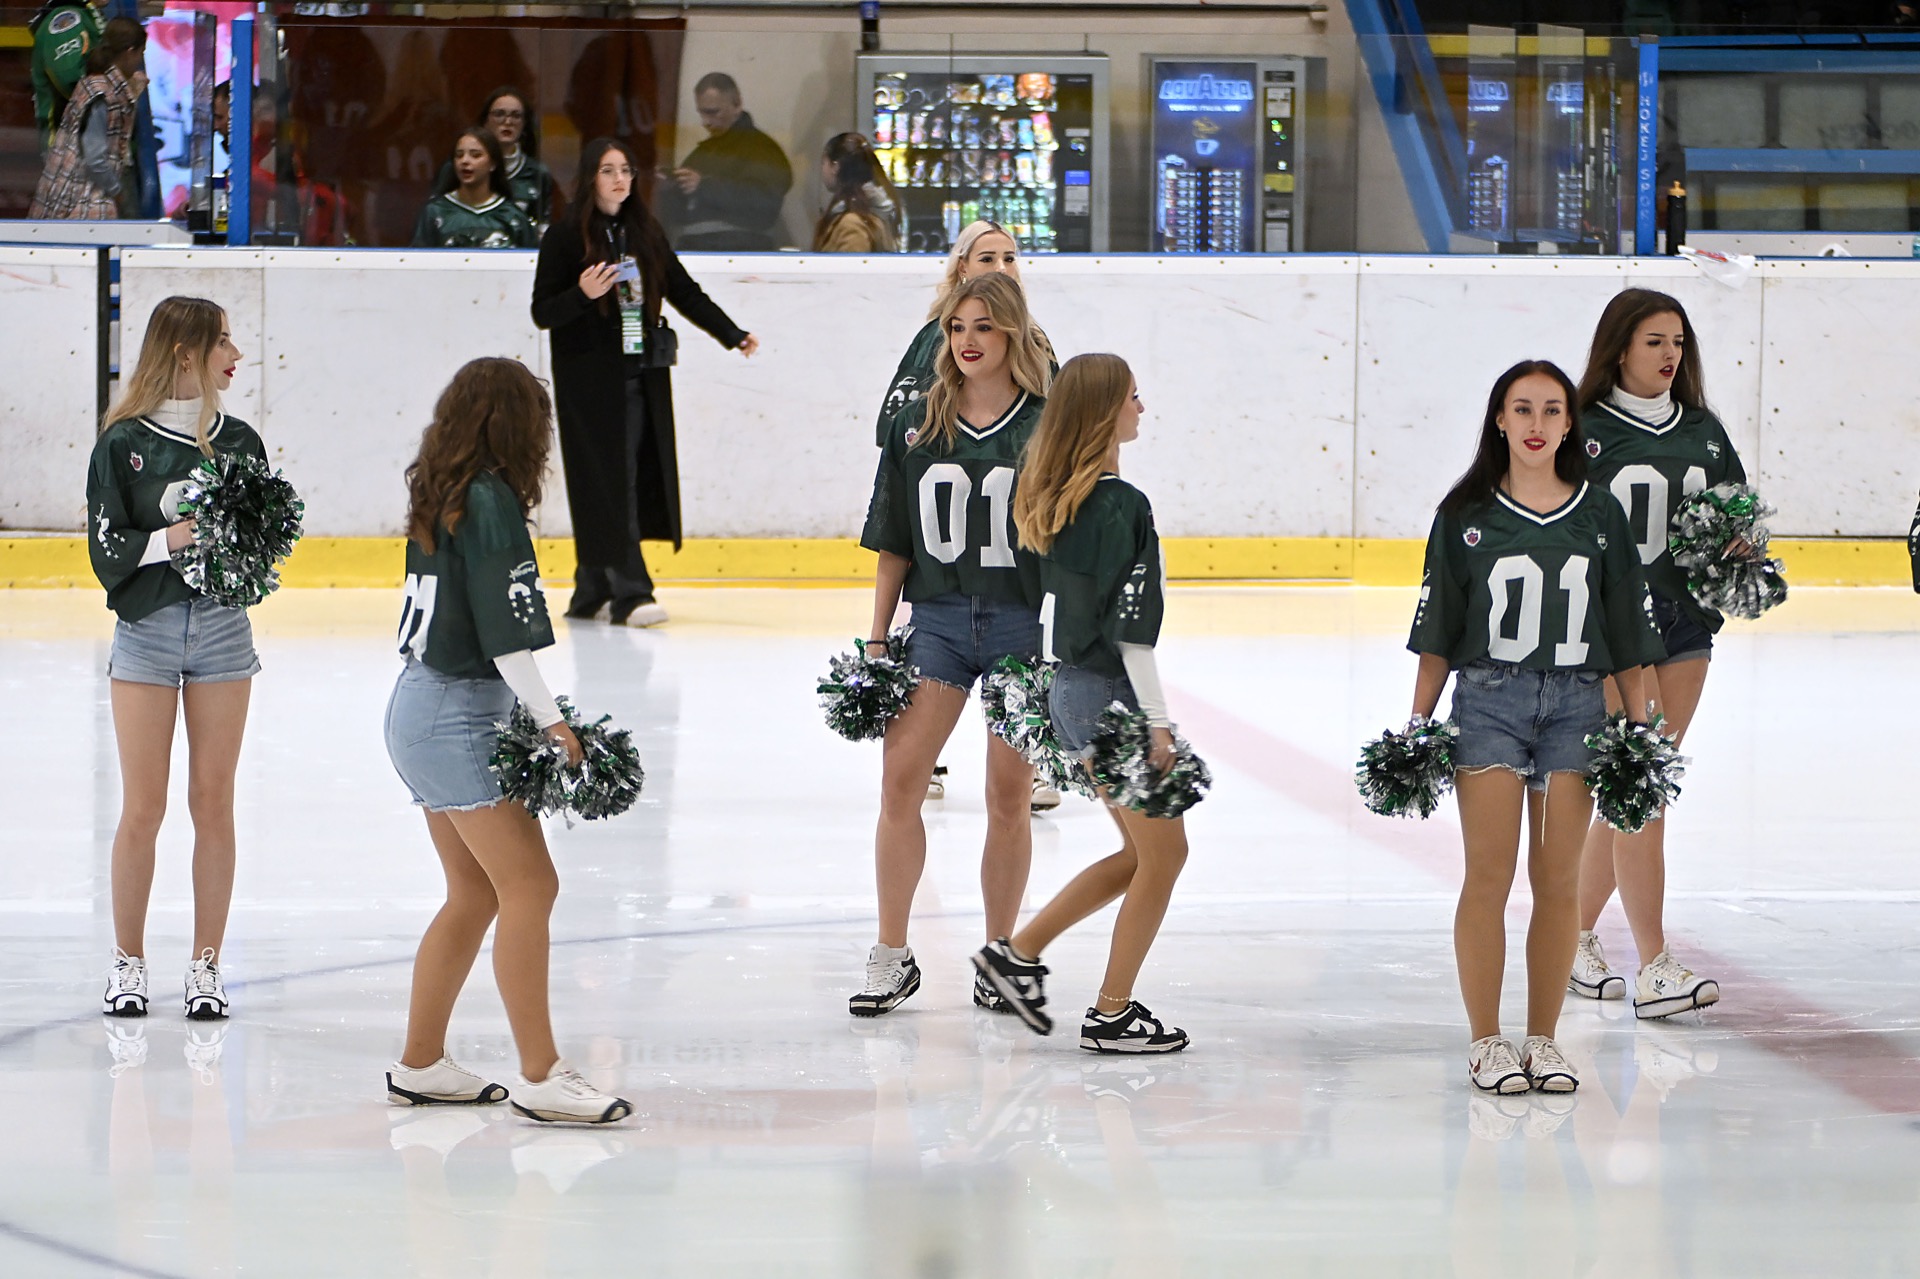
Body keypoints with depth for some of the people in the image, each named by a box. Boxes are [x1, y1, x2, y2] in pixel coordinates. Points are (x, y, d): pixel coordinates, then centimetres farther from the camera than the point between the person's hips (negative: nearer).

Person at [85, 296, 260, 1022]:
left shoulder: (238, 442, 5)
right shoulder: (124, 444, -5)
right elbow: (107, 552, -7)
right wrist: (168, 540, -22)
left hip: (222, 627, 3)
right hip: (146, 630, -3)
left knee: (214, 803, 3)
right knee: (142, 809, 0)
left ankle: (206, 965, 10)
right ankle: (128, 962, 13)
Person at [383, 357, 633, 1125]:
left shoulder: (438, 495, 11)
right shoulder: (490, 500, -15)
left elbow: (459, 611, 11)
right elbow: (504, 629, -19)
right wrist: (550, 722, -16)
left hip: (419, 705, 10)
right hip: (462, 714, -10)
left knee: (476, 891, 15)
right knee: (528, 886, -9)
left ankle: (420, 1065, 20)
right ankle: (540, 1077, -11)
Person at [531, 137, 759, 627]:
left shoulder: (645, 233, 11)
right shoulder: (565, 237, -4)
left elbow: (685, 292, 14)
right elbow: (542, 312, -5)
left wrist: (733, 335, 6)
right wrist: (582, 295, -23)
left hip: (643, 376, 5)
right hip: (591, 379, -5)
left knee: (642, 476, 3)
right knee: (608, 481, -8)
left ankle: (592, 592, 11)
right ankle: (629, 593, -12)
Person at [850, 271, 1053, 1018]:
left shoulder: (1046, 426, -2)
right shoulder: (919, 427, 7)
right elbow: (894, 546, 11)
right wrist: (876, 641, 8)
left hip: (1024, 624, -2)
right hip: (937, 619, 2)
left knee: (1009, 795, 3)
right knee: (899, 779, -6)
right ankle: (891, 957, 3)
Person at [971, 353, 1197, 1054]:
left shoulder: (1055, 499, 8)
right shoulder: (1120, 506, -18)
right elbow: (1129, 628, -20)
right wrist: (1158, 721, -16)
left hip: (1070, 688, 9)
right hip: (1111, 693, -9)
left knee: (1141, 852, 18)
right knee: (1163, 852, 3)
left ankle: (1018, 951, 19)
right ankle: (1112, 1015, 7)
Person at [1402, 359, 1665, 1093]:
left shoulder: (1600, 515, 7)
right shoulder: (1467, 514, 3)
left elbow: (1628, 628, 10)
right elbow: (1437, 631, 6)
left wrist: (1640, 724, 6)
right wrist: (1418, 723, 2)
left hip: (1575, 703, 2)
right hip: (1488, 700, -2)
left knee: (1558, 879, 2)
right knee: (1489, 875, -4)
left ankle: (1543, 1041, 11)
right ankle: (1486, 1043, 2)